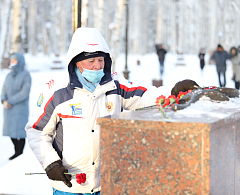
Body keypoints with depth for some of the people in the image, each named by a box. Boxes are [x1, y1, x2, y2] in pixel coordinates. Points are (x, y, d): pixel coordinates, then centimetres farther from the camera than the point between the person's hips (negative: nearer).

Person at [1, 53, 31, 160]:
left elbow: (24, 93, -17)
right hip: (9, 109, 6)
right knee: (11, 131, 8)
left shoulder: (26, 76, -9)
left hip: (20, 109, -6)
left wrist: (10, 102, -18)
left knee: (19, 131, -5)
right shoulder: (9, 76, 11)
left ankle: (20, 154, 4)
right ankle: (17, 152, 21)